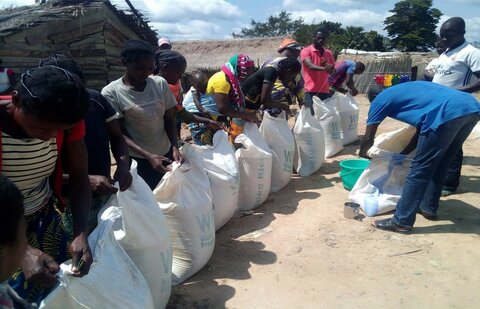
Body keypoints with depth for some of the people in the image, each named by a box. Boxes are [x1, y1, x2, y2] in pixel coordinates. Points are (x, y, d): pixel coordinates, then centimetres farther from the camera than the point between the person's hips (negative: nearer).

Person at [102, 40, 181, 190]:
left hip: (166, 155, 3)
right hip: (136, 161, -3)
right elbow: (119, 134, -10)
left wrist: (174, 147, -11)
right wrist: (148, 156, -22)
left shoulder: (160, 84, -2)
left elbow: (169, 119, 5)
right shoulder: (111, 93, -11)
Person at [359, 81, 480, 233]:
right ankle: (429, 208, 35)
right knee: (438, 165, 22)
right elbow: (421, 130, 39)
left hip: (448, 113, -8)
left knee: (420, 170, 1)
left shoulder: (380, 99, 17)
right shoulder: (406, 92, 37)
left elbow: (368, 139, 20)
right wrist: (401, 154, 45)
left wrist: (362, 153, 40)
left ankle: (401, 221, 7)